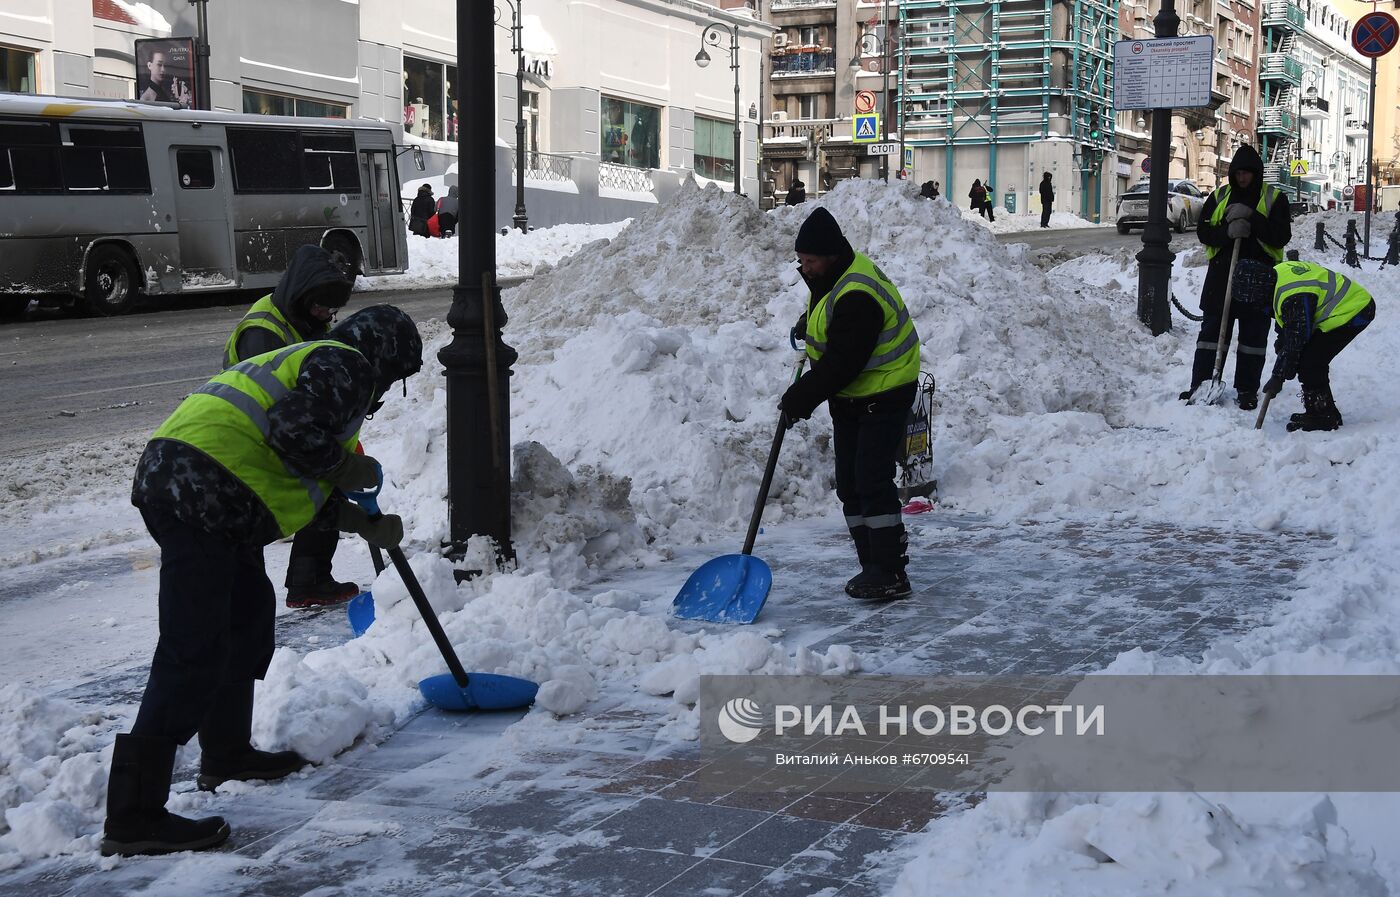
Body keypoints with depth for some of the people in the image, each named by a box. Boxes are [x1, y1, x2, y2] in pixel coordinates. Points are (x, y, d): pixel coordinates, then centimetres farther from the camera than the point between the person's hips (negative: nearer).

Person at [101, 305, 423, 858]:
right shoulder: (346, 366, 1)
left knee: (250, 612, 25)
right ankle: (134, 816, -12)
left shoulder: (311, 360, 32)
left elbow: (298, 483, 34)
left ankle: (227, 753, 38)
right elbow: (295, 433, -18)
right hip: (201, 495, -11)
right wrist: (348, 469, -1)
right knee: (195, 651, -12)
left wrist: (367, 525, 37)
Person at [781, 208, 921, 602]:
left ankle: (891, 573, -11)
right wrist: (810, 321, 11)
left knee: (873, 482, -14)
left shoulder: (857, 297, -29)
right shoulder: (835, 275, 5)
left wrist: (801, 398, -22)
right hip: (850, 399, 11)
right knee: (850, 485, 9)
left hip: (883, 396, -11)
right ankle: (872, 567, 15)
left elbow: (841, 364, -29)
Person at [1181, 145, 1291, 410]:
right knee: (1211, 330, 2)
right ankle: (1199, 385, 7)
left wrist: (1252, 219, -20)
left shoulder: (1274, 198, 2)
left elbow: (1282, 236, -8)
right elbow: (1203, 231, 2)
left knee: (1254, 335, 5)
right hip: (1222, 276, 2)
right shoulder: (1219, 196, 9)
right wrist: (1227, 232, -18)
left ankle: (1247, 390, 12)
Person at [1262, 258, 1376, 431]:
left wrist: (1278, 377, -17)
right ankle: (1328, 414, 21)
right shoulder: (1278, 271, 2)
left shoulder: (1293, 296, -29)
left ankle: (1321, 417, -3)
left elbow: (1295, 340, -24)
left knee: (1309, 362, -13)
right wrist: (1281, 340, 11)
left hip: (1352, 313, -11)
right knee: (1313, 363, 11)